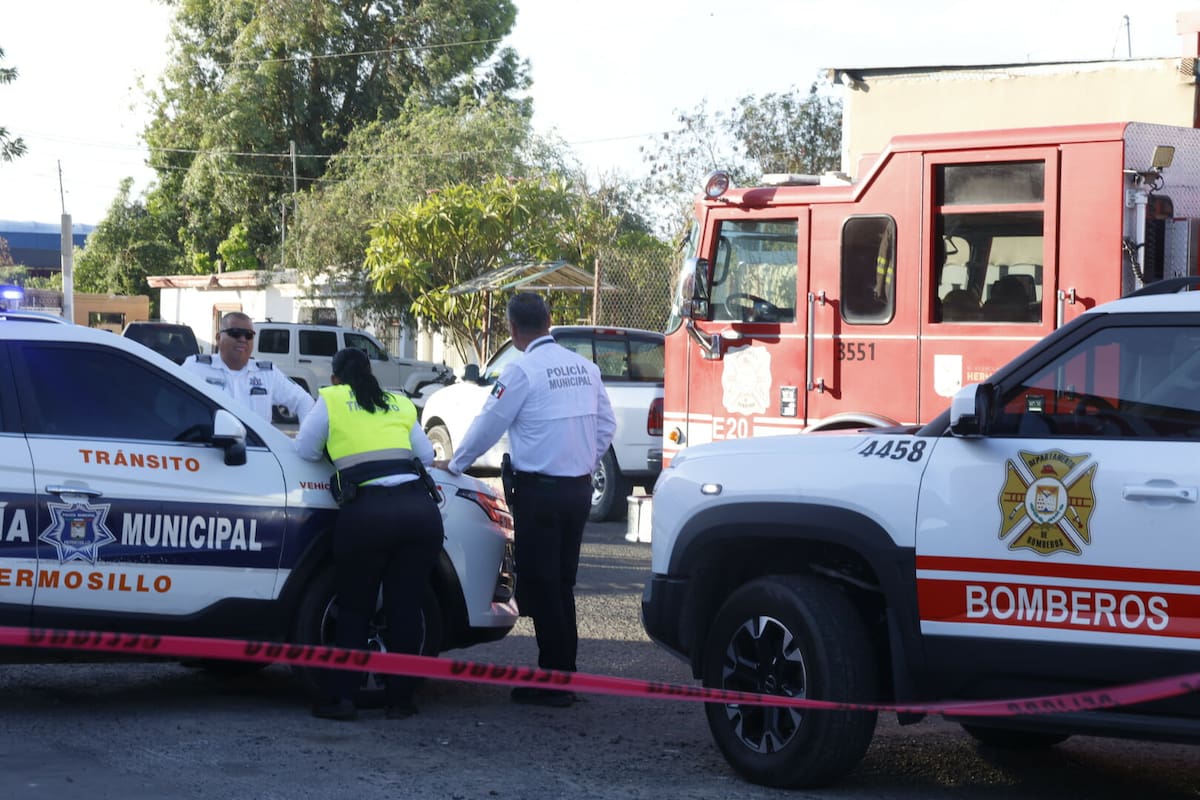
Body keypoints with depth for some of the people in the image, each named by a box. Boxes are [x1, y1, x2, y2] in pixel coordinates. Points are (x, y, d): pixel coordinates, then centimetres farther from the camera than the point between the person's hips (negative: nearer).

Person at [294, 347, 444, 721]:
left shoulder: (330, 401, 13)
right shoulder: (400, 405, 22)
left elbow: (305, 451, 17)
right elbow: (427, 455, 24)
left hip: (367, 511, -2)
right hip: (420, 506, 3)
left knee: (354, 609, 12)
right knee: (405, 608, 10)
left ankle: (341, 695, 7)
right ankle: (400, 698, 12)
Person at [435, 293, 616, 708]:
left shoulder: (521, 371, -12)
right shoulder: (584, 367, 7)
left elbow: (489, 424, -6)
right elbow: (606, 424, 12)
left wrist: (454, 465, 8)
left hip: (539, 491, -7)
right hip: (579, 488, 7)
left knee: (540, 585, 0)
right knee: (562, 583, 15)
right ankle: (565, 675, 18)